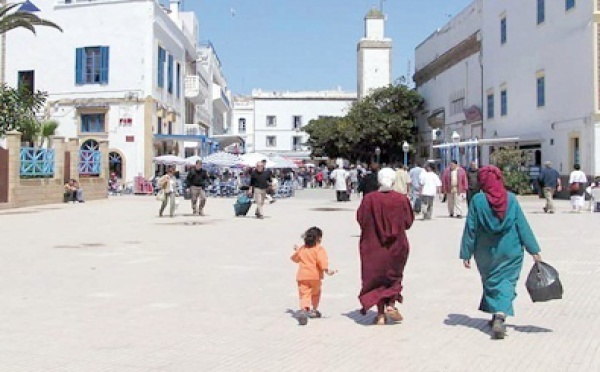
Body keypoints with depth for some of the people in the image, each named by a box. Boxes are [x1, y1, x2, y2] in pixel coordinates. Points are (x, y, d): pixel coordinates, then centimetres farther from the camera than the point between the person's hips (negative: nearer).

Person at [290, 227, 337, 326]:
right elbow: (321, 260, -22)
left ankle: (303, 309, -29)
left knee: (304, 294, -5)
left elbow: (295, 258, 28)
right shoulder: (319, 249, -5)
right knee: (316, 293, 21)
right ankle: (314, 310, 31)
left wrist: (296, 251, 46)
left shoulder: (301, 249, 12)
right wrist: (326, 270, -26)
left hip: (302, 276, 3)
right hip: (315, 276, -3)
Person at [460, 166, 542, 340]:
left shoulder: (477, 200, -9)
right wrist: (534, 250, 1)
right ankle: (500, 316, -20)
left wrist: (466, 254, 0)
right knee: (507, 282, 1)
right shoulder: (511, 199, -5)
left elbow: (470, 229, -6)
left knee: (491, 283, 18)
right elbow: (523, 226, -3)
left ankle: (496, 316, 24)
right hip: (510, 252, 0)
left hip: (486, 253, 0)